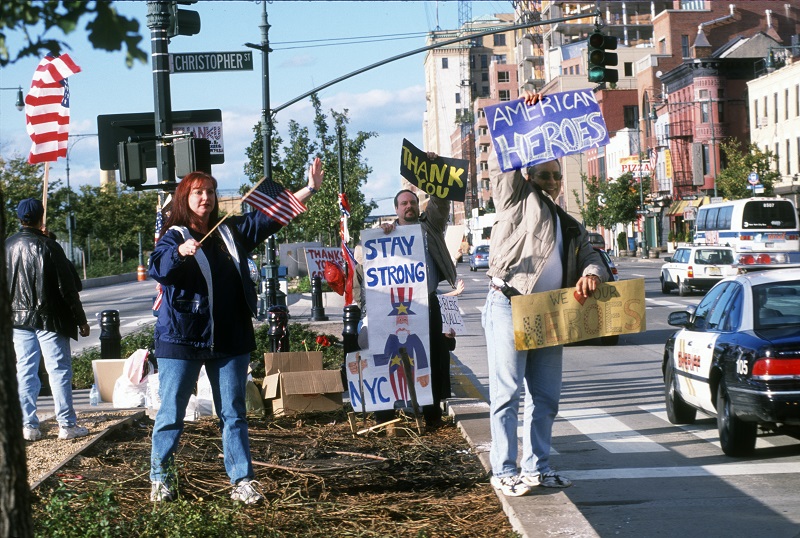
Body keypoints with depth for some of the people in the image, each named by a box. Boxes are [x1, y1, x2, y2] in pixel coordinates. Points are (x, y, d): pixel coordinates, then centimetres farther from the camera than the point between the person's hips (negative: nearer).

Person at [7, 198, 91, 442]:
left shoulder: (8, 246, 2)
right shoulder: (48, 247, -13)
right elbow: (67, 287, -11)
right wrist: (81, 320, -5)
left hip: (18, 319, 5)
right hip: (49, 319, -5)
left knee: (25, 371, 9)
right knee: (59, 369, 1)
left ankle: (28, 425, 9)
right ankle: (67, 424, 2)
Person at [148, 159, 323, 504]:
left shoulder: (231, 231, 12)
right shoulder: (175, 236, -3)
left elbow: (273, 215, 13)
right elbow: (158, 268, -21)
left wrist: (310, 188, 4)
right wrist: (180, 252, -42)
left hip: (229, 339, 4)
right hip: (181, 339, -4)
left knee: (233, 414, 5)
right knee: (171, 414, 0)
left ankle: (242, 482, 7)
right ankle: (160, 479, 12)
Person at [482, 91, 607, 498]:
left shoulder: (568, 225, 25)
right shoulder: (517, 199, 9)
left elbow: (590, 255, 15)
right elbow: (501, 161, -2)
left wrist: (591, 273, -8)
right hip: (509, 306, -6)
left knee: (546, 395, 7)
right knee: (507, 392, -6)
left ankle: (536, 467, 16)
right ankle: (503, 472, -4)